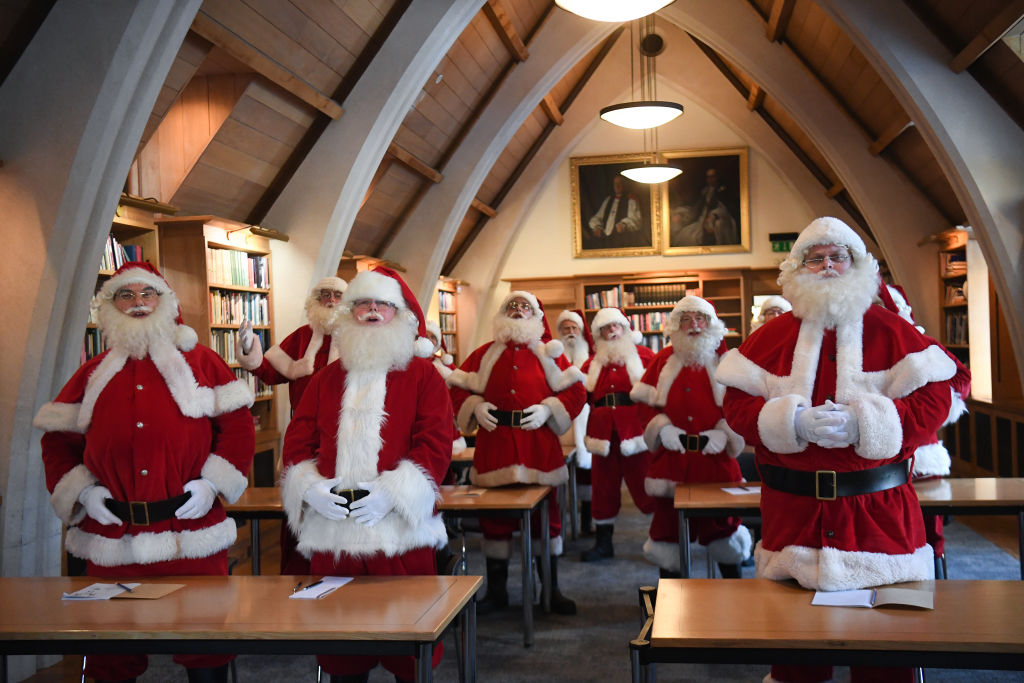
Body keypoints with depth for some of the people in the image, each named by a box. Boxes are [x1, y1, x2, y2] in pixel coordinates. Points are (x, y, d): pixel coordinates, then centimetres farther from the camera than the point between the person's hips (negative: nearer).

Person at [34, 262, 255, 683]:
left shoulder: (201, 362, 5)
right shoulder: (93, 373, 13)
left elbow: (238, 426, 2)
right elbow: (58, 439, 14)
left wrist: (213, 481, -8)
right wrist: (82, 490, 0)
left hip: (191, 532, -2)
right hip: (111, 539, 2)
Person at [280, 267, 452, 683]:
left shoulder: (422, 374, 4)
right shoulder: (326, 378, 15)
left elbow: (436, 441, -6)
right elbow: (298, 438, 11)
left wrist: (392, 492, -16)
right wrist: (309, 487, -6)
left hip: (401, 527, -3)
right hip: (331, 528, 3)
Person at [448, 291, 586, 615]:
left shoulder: (549, 353, 8)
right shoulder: (485, 354, 10)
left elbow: (575, 392, 2)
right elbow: (458, 389, 10)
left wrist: (547, 408, -13)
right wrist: (476, 407, -8)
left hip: (539, 446, 0)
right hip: (494, 445, 1)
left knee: (546, 515, 5)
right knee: (494, 517, 6)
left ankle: (551, 590, 19)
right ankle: (496, 590, 20)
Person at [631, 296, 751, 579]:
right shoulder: (663, 361, 7)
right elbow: (649, 402, 7)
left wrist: (724, 430, -13)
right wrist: (661, 427, -9)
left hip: (715, 456, 0)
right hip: (671, 458, 1)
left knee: (722, 523, 9)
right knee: (668, 521, 6)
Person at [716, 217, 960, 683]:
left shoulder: (890, 332, 3)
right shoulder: (771, 337, 6)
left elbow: (933, 401, -4)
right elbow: (737, 405, -1)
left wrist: (862, 423, -17)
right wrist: (795, 422, -17)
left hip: (877, 504, -1)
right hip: (792, 505, 1)